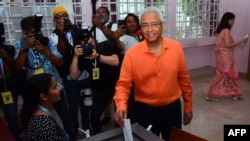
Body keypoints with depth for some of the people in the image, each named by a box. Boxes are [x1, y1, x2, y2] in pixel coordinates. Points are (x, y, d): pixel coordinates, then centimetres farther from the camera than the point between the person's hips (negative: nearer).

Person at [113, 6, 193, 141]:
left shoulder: (176, 48, -7)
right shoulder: (132, 53, -13)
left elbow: (183, 79, 2)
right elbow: (123, 84, -11)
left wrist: (188, 106, 8)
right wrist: (121, 106, -29)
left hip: (172, 108, 2)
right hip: (145, 110, -1)